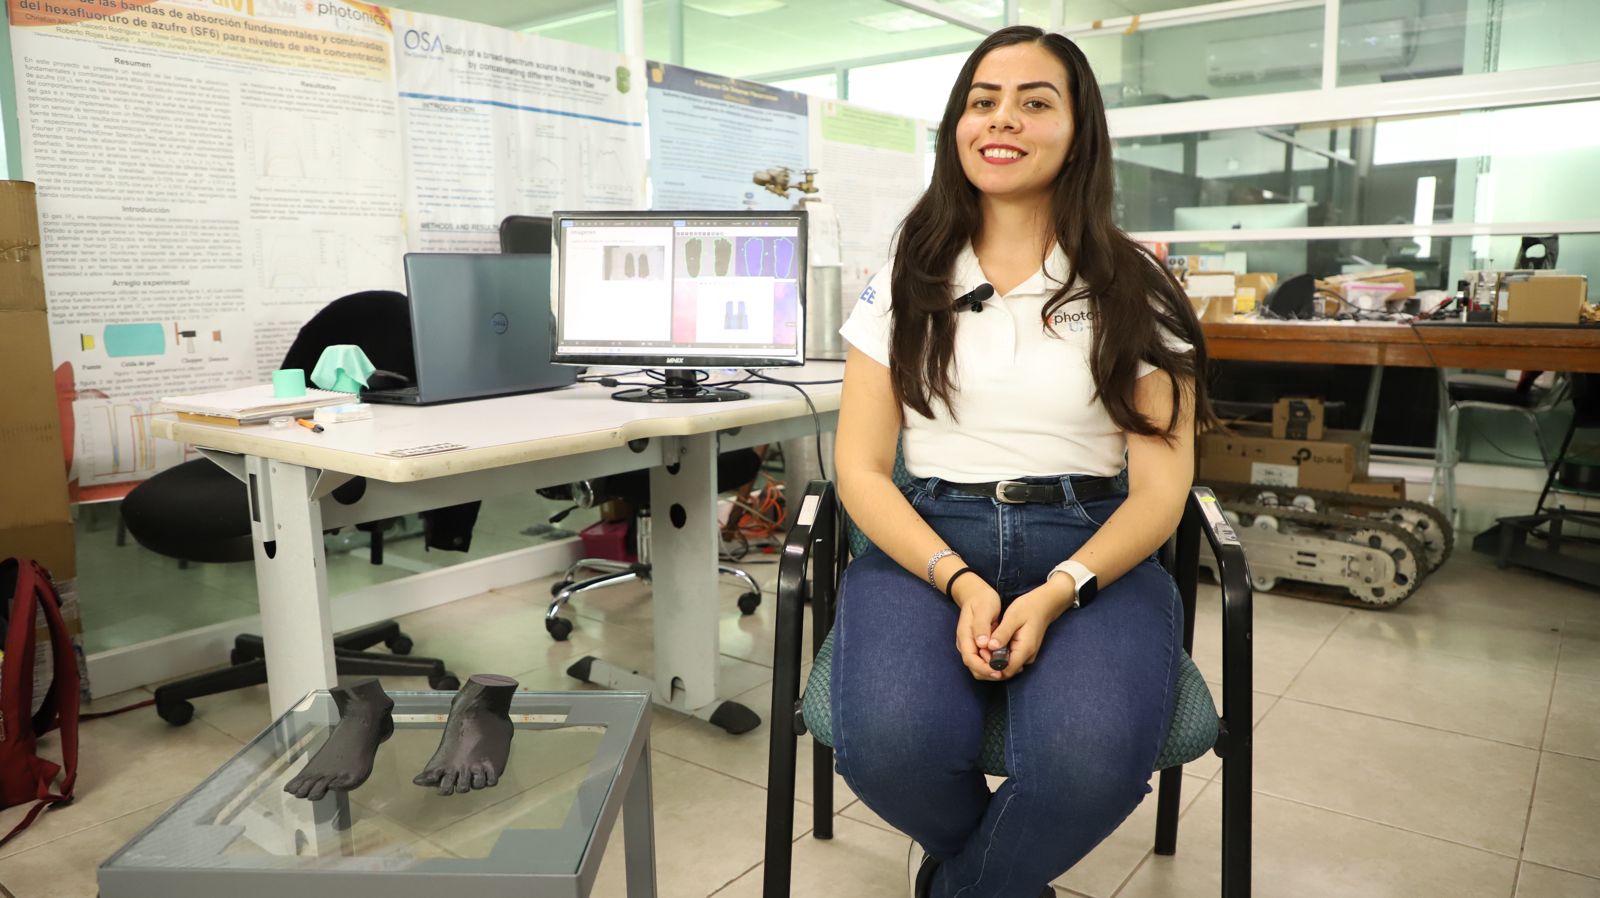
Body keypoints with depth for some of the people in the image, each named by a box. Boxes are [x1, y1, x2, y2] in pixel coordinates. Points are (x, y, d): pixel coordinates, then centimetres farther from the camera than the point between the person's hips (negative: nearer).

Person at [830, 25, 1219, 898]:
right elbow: (862, 469, 1)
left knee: (1091, 760, -31)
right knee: (889, 745, -29)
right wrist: (959, 582, -15)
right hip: (928, 545, 1)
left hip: (1092, 554, 0)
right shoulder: (904, 281, 6)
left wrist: (1058, 593, -18)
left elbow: (1160, 487, 0)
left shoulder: (1135, 289, 4)